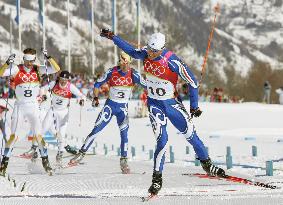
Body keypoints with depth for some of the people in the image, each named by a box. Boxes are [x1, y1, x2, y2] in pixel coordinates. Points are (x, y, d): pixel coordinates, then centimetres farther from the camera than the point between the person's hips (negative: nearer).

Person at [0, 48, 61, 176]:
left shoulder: (37, 69, 0)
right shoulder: (16, 69, -7)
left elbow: (56, 69, -8)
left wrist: (48, 57, -22)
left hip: (33, 107, 2)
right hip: (19, 106, -2)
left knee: (38, 135, -3)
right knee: (13, 136, -6)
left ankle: (45, 162, 9)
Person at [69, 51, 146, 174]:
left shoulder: (133, 75, -12)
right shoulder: (112, 72, -12)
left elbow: (146, 85, -6)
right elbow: (98, 84, -1)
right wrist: (96, 97, -13)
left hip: (123, 108, 1)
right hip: (110, 105, 0)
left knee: (124, 133, -8)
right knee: (96, 130, -5)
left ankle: (124, 161, 4)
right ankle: (81, 154, 2)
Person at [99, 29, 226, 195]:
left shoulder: (172, 62, -24)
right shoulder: (145, 54, -10)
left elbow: (193, 82, -15)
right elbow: (131, 50, 13)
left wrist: (194, 106, -9)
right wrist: (113, 37, 13)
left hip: (172, 103, -2)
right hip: (155, 104, 2)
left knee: (191, 135, 3)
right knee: (162, 140, -13)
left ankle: (208, 165, 24)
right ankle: (157, 179, -9)